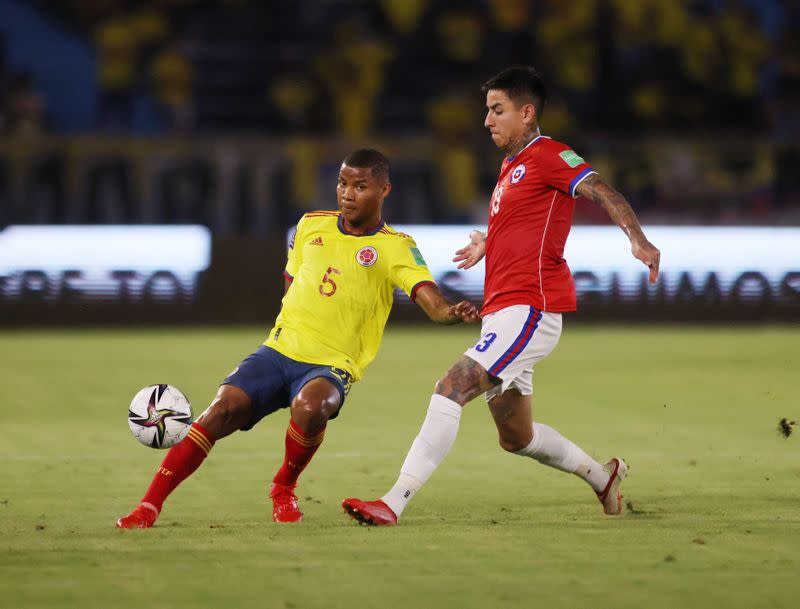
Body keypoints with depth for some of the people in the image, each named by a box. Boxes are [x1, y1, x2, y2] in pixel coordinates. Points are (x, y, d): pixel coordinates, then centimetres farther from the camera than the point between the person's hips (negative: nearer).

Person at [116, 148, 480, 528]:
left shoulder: (395, 248, -4)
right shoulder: (311, 225, 10)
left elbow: (425, 291, -21)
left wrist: (448, 312, -42)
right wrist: (293, 323, 14)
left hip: (332, 366, -3)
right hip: (279, 350, 3)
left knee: (310, 407, -36)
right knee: (223, 408, -21)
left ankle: (284, 488, -5)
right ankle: (149, 506, -17)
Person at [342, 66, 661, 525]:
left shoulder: (547, 155, -7)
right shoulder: (510, 167, 21)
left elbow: (603, 193, -22)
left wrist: (639, 240, -37)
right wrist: (487, 246, 24)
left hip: (530, 309, -10)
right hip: (501, 311, 10)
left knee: (452, 388, -23)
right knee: (516, 437, 17)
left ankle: (393, 504, -28)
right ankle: (603, 476, 38)